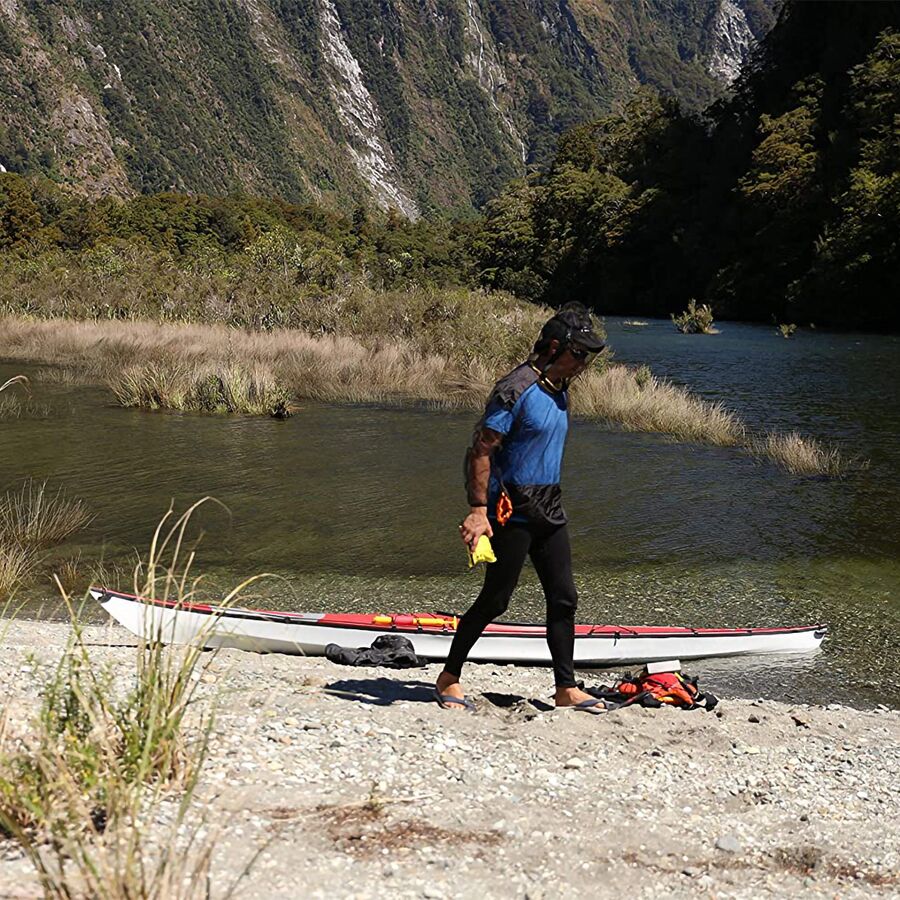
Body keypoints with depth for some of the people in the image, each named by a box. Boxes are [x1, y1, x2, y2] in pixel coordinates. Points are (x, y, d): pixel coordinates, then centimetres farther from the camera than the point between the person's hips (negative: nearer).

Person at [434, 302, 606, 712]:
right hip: (513, 510, -8)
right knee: (495, 600, -1)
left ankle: (566, 688, 15)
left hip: (549, 509, 9)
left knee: (564, 598, 7)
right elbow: (480, 451, -19)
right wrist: (479, 510, -26)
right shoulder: (516, 390, -16)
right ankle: (449, 677, 14)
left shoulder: (559, 390, 13)